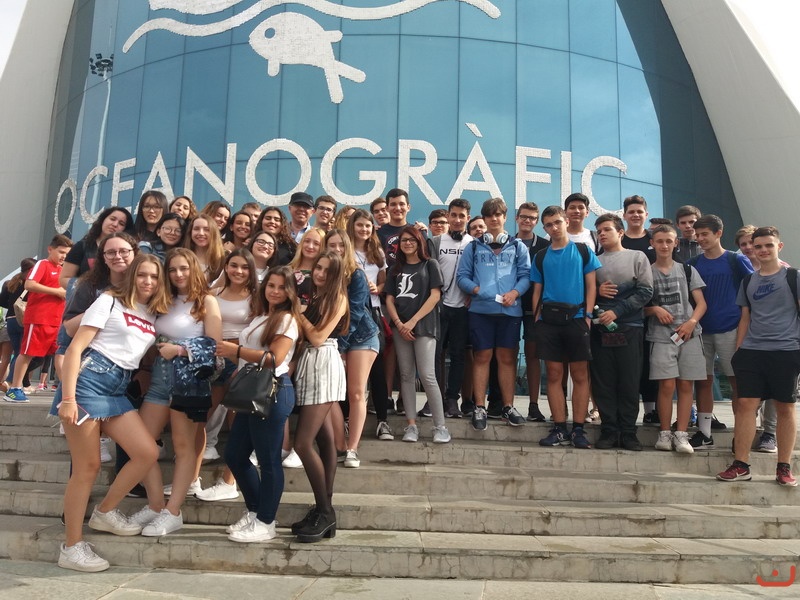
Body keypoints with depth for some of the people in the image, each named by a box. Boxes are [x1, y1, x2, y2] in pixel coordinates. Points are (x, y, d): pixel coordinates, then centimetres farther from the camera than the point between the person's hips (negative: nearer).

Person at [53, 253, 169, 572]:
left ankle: (104, 512, 18)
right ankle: (71, 548, 8)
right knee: (88, 467, -4)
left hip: (118, 389, 7)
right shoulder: (109, 301, -3)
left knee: (148, 453, -3)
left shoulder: (153, 315, 15)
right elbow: (75, 348, -9)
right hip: (88, 380, -6)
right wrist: (67, 397, -18)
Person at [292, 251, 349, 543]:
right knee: (324, 439, 10)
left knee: (303, 442, -12)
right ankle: (325, 509, 15)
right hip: (309, 365, 8)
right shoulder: (314, 297, 17)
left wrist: (299, 313, -6)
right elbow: (304, 337, 11)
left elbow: (318, 337, -15)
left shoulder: (337, 298, -6)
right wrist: (299, 312, 1)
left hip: (324, 365, -8)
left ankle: (324, 512, -3)